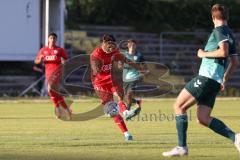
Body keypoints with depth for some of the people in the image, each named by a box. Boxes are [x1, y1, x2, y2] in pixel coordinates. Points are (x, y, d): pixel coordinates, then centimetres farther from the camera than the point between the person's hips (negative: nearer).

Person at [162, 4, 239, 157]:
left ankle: (182, 147, -6)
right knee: (203, 118, 6)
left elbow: (224, 52, -21)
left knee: (179, 106, -2)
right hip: (216, 81, 9)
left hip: (206, 77, -9)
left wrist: (203, 54, -8)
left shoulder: (219, 31, -5)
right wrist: (224, 79, 29)